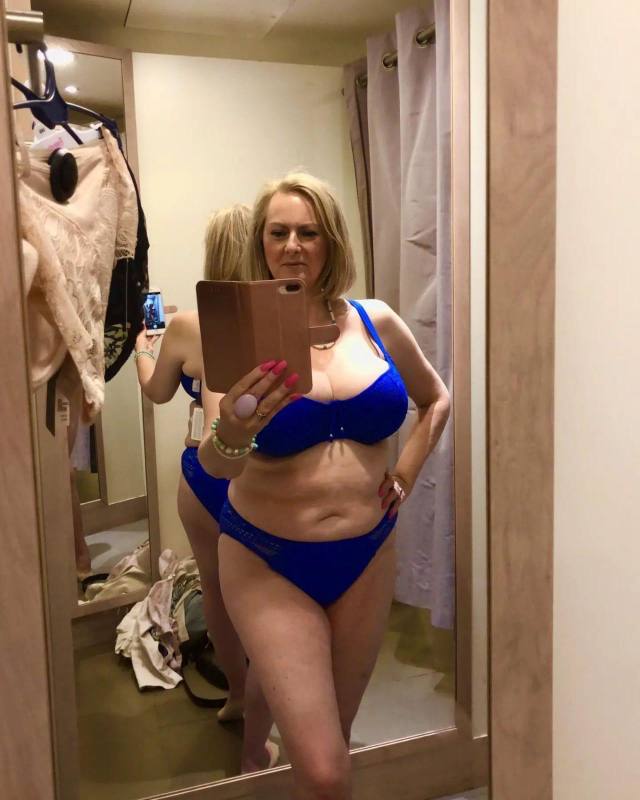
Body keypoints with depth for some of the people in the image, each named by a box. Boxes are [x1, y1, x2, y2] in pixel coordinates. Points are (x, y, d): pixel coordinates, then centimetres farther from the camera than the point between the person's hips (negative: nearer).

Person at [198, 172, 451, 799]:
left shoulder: (376, 323, -1)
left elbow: (436, 400, 16)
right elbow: (216, 465, -23)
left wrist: (404, 475, 5)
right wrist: (231, 435, -44)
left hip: (367, 558, 4)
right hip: (269, 564, -4)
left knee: (334, 734, 21)